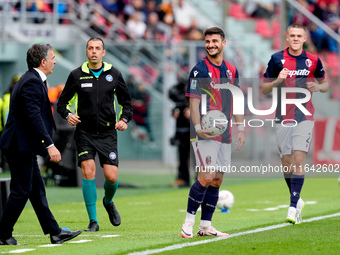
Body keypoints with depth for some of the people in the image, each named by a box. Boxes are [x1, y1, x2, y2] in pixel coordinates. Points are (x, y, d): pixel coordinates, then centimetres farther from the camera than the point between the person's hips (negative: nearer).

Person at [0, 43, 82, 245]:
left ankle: (55, 232, 14)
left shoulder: (33, 80, 16)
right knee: (21, 191, -5)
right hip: (19, 145, -11)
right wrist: (50, 145, -27)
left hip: (23, 145, 11)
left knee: (37, 189, 11)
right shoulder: (32, 82, -17)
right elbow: (34, 116, -25)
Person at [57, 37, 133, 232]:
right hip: (85, 132, -1)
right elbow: (62, 102, 7)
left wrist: (125, 119, -5)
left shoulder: (114, 74, 4)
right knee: (88, 172, -14)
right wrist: (68, 115, -14)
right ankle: (93, 221, -4)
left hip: (108, 133, 1)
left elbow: (126, 102, 13)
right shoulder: (77, 75, 0)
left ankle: (109, 202, 29)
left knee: (111, 177, -6)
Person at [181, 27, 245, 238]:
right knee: (206, 177, -15)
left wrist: (241, 128, 12)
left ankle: (206, 226, 11)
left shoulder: (232, 71, 13)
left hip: (224, 134, 6)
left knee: (217, 181, 6)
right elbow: (194, 102, -10)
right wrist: (198, 127, -20)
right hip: (205, 134, -6)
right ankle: (189, 222, -5)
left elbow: (236, 101, 18)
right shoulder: (199, 70, -6)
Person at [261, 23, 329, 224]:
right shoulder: (277, 59, 1)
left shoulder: (313, 61, 2)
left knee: (299, 159, -13)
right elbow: (264, 89, 4)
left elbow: (325, 83, 15)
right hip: (283, 117, 1)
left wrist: (318, 87, -8)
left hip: (304, 117, -1)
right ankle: (297, 200, 26)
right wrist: (277, 81, -16)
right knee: (287, 163, 4)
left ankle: (293, 207, -13)